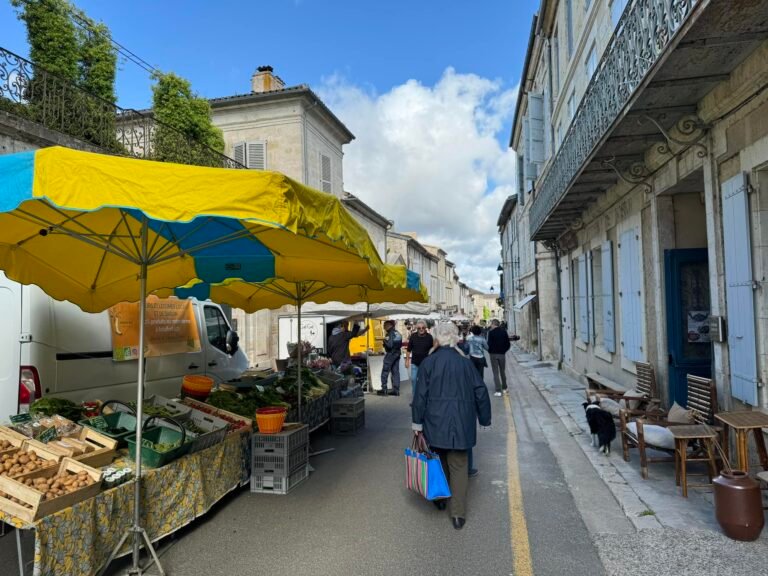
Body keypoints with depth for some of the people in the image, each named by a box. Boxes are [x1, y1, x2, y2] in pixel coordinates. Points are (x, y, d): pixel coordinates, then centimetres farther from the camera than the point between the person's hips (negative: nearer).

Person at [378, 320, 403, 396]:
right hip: (397, 354, 8)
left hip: (390, 354, -8)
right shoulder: (398, 333, 11)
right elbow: (400, 345, 16)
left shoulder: (390, 334, -15)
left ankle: (384, 390, -1)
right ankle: (396, 390, 8)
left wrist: (385, 340, -7)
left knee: (385, 372, -1)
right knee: (395, 372, 8)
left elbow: (389, 345, -22)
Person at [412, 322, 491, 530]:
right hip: (461, 423, 1)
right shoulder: (465, 362, -1)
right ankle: (458, 514, 7)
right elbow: (480, 392, 3)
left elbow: (421, 394, -8)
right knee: (459, 466, 7)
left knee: (439, 460, 20)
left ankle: (440, 498, 34)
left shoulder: (429, 362, -7)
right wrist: (484, 418, 14)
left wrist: (417, 422, 0)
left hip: (436, 422, -1)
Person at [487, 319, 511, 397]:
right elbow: (508, 343, 3)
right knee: (502, 371, 16)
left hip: (494, 354, -4)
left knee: (496, 373, 0)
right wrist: (504, 350, 13)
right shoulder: (504, 331, 3)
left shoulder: (491, 332, -11)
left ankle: (498, 391, -5)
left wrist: (490, 351, 3)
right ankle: (504, 389, 23)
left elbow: (489, 344, -14)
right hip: (502, 354, 4)